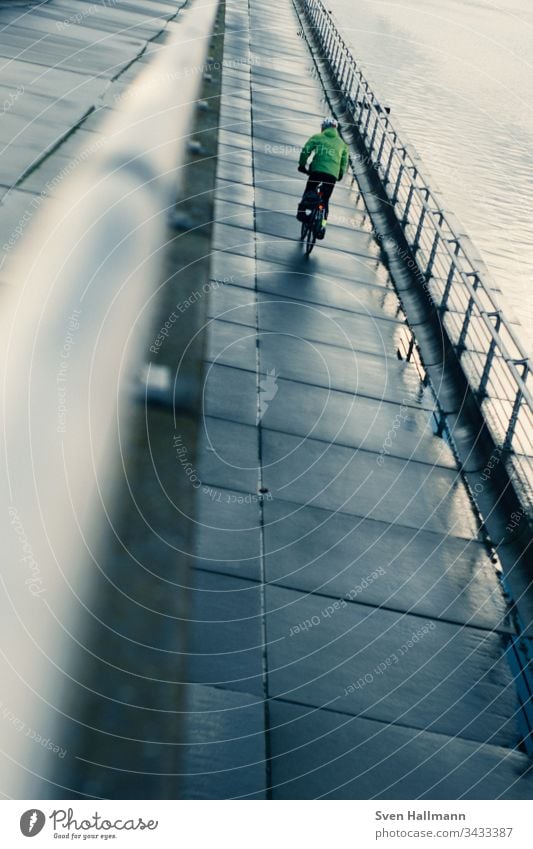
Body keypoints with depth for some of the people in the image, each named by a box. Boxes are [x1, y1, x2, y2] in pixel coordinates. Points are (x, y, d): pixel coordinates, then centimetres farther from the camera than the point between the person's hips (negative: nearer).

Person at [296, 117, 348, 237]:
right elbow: (344, 161, 16)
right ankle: (322, 224, 0)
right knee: (325, 200, 12)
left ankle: (302, 211, -5)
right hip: (333, 174, 2)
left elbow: (306, 150, 1)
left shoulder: (317, 137, 12)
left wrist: (302, 164, 10)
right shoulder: (341, 143, 21)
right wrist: (340, 174, 27)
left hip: (317, 169, -2)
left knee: (308, 192, 17)